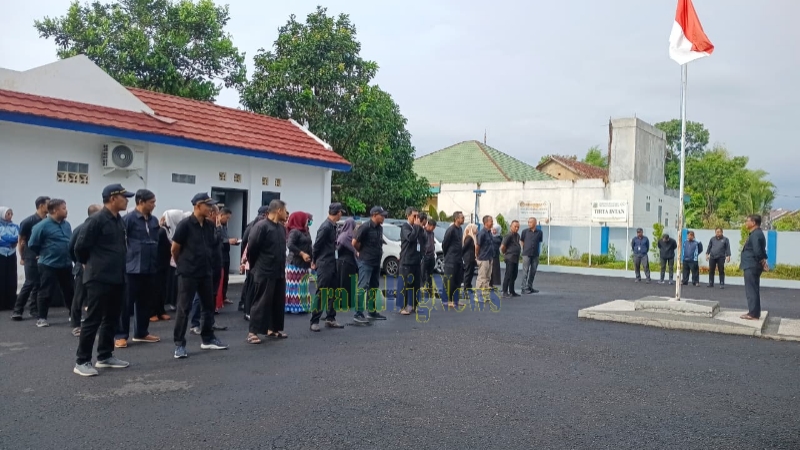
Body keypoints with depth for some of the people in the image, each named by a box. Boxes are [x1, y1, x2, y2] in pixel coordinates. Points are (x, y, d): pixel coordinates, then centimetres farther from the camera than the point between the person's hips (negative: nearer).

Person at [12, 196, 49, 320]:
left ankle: (35, 310, 14)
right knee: (30, 283, -6)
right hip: (31, 257, -4)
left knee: (39, 285, 6)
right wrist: (22, 257, 2)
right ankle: (17, 310, 4)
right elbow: (21, 241, 1)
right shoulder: (28, 221, -7)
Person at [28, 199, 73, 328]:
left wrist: (67, 255, 11)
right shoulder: (42, 226, -14)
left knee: (69, 291, 13)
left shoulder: (67, 224, 5)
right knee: (46, 293, 2)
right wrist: (44, 254, 4)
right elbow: (32, 245, -8)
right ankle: (42, 318, 13)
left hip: (66, 264, 6)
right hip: (49, 265, -5)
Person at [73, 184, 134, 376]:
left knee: (112, 319, 14)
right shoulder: (96, 220, -14)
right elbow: (80, 247, -12)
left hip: (117, 278, 8)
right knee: (93, 320, -3)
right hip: (99, 279, -8)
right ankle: (82, 361, 6)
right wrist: (90, 265, 2)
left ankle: (105, 356, 24)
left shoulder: (119, 221, 12)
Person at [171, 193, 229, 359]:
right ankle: (179, 344, 6)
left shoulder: (209, 225, 5)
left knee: (208, 307, 13)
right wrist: (182, 264, 7)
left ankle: (208, 339, 25)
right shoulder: (185, 224, -13)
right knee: (184, 309, -1)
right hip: (188, 273, -6)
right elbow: (175, 249, -5)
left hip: (205, 272, 6)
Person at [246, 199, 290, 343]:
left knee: (279, 302, 12)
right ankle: (253, 332, 3)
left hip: (279, 273, 8)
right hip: (264, 273, -8)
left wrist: (282, 267, 15)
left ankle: (274, 329, 25)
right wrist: (255, 267, -2)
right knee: (261, 303, -4)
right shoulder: (261, 226, -14)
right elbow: (251, 249, -12)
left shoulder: (281, 227, 11)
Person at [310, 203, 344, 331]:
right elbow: (317, 245, -15)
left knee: (333, 292, 12)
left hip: (332, 264, 9)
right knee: (321, 293, -5)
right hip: (324, 265, -9)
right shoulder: (326, 227, -18)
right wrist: (314, 261, -3)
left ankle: (330, 319, 21)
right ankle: (314, 321, 2)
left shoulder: (332, 226, 10)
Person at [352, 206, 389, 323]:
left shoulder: (380, 228, 10)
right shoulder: (365, 227, -16)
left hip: (376, 262, 9)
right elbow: (354, 242, -17)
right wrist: (362, 251, -3)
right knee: (362, 287, -9)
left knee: (373, 287, 14)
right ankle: (358, 314, -7)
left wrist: (378, 252, 10)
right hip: (366, 262, -9)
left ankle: (372, 312, 24)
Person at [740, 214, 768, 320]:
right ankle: (754, 312, 21)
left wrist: (763, 262, -14)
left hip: (751, 266, -11)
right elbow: (760, 250, 19)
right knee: (754, 290, 14)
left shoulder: (755, 234, -18)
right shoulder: (756, 233, 15)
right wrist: (763, 261, 13)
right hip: (752, 266, 11)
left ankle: (753, 314, -3)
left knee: (751, 291, -6)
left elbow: (757, 251, -25)